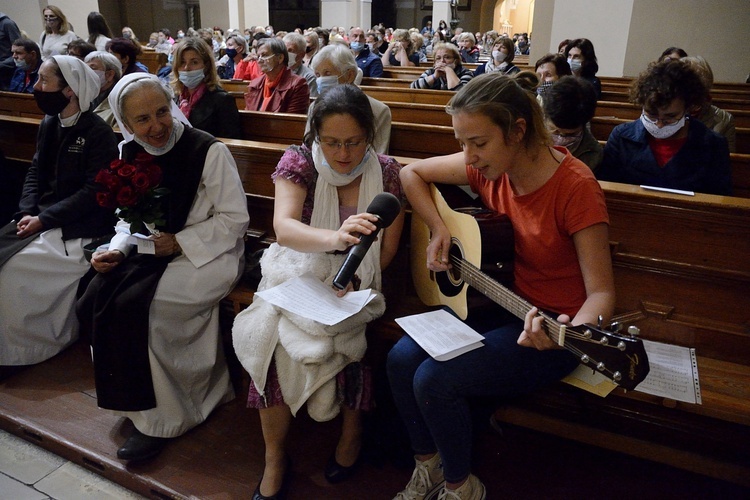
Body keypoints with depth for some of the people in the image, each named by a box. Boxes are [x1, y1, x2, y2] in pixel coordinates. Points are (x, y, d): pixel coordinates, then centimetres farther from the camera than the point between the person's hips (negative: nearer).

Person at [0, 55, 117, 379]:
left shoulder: (99, 132, -13)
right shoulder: (48, 124, 11)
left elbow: (93, 191, -17)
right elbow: (35, 172, 12)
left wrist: (45, 219, -19)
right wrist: (27, 211, -5)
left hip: (79, 229, -7)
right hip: (43, 217, 7)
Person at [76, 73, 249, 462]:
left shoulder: (209, 151, -14)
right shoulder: (130, 153, 5)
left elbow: (234, 219, -12)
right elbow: (131, 218, 15)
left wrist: (179, 242, -18)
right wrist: (117, 249, -5)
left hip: (204, 255, -6)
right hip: (151, 252, 7)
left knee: (132, 307, -24)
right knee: (93, 302, -13)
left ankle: (159, 419, -4)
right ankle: (132, 397, 8)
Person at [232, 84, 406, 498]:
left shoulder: (386, 173, -5)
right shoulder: (298, 161, -9)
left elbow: (387, 249, -1)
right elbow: (283, 227, -26)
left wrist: (351, 283, -17)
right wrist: (335, 238, -46)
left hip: (354, 281, 0)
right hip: (298, 272, 1)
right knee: (276, 334, -27)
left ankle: (352, 428, 0)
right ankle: (274, 456, -5)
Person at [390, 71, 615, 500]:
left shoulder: (574, 185, -22)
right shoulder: (488, 167, -5)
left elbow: (601, 292, -22)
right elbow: (412, 172, 9)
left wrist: (571, 332, -42)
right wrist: (439, 230, -4)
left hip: (549, 324, -6)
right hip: (496, 303, 6)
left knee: (434, 379, -21)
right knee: (402, 359, -11)